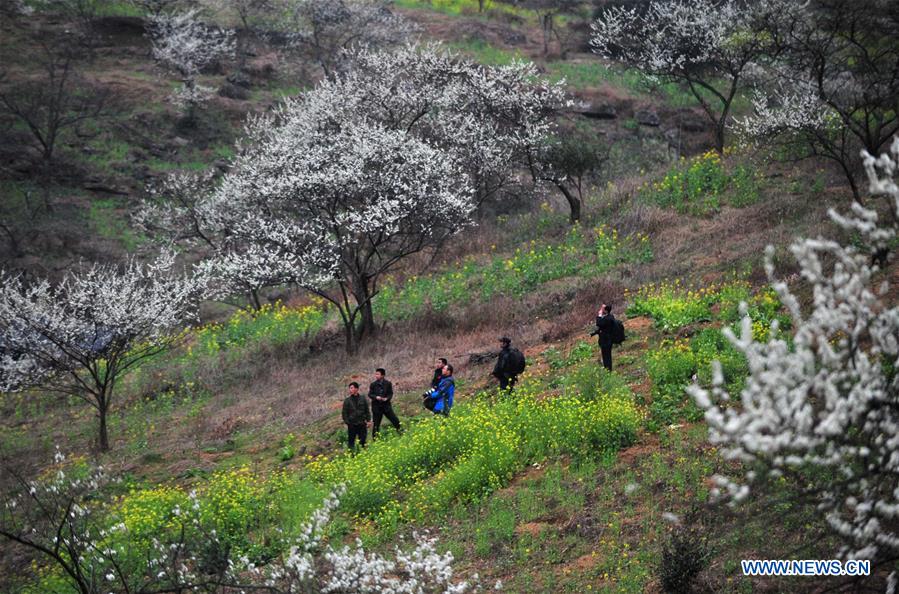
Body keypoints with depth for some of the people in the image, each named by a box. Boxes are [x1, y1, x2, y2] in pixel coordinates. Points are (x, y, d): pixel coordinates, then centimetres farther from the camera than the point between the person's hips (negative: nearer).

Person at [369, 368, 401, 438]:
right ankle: (375, 438, 12)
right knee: (376, 423, 3)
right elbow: (370, 394, 0)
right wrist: (376, 397, -19)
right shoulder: (373, 384, 0)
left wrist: (387, 398, -17)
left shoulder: (388, 384, 1)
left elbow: (391, 393, 3)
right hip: (376, 406, -1)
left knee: (395, 420, -2)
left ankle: (399, 431, 17)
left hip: (386, 405, 1)